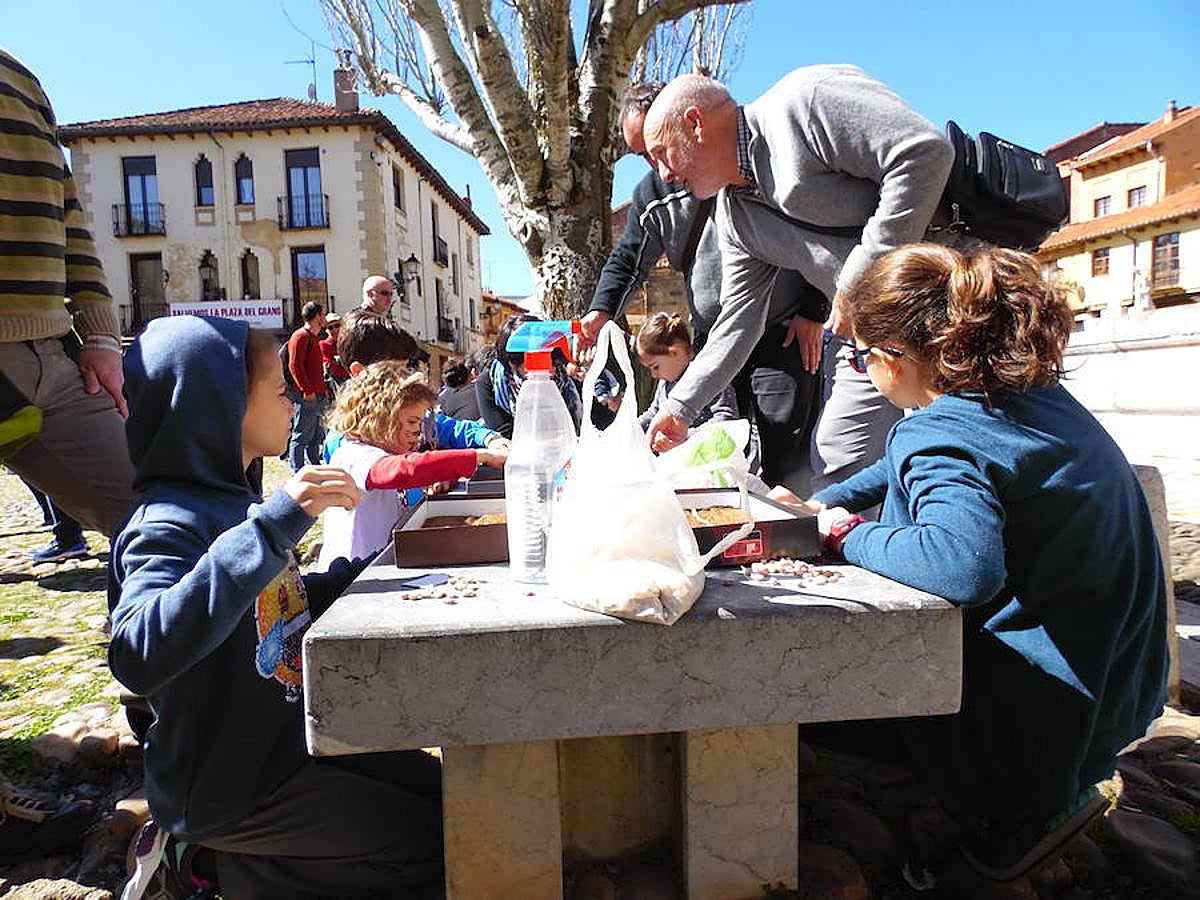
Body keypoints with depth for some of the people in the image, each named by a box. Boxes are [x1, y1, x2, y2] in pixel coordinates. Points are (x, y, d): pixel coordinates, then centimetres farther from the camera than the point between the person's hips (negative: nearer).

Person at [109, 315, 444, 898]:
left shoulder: (233, 503, 5)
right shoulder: (170, 523, -23)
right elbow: (139, 655, -42)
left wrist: (370, 568, 8)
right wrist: (270, 526, -45)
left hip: (289, 741, 8)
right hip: (226, 790, -8)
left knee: (441, 787, 15)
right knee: (430, 841, -3)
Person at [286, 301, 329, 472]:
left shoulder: (314, 337, 21)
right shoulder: (301, 336, -9)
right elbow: (295, 365, -17)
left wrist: (323, 389, 19)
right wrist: (307, 390, -20)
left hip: (317, 395, 10)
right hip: (307, 396, -10)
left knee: (315, 436, 15)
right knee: (301, 437, -5)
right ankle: (299, 473, -1)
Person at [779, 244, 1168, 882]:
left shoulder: (940, 435, -28)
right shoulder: (1035, 394, 2)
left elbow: (965, 565, -47)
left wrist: (850, 534, -29)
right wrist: (825, 502, 15)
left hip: (1049, 713, -9)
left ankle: (1031, 807, 11)